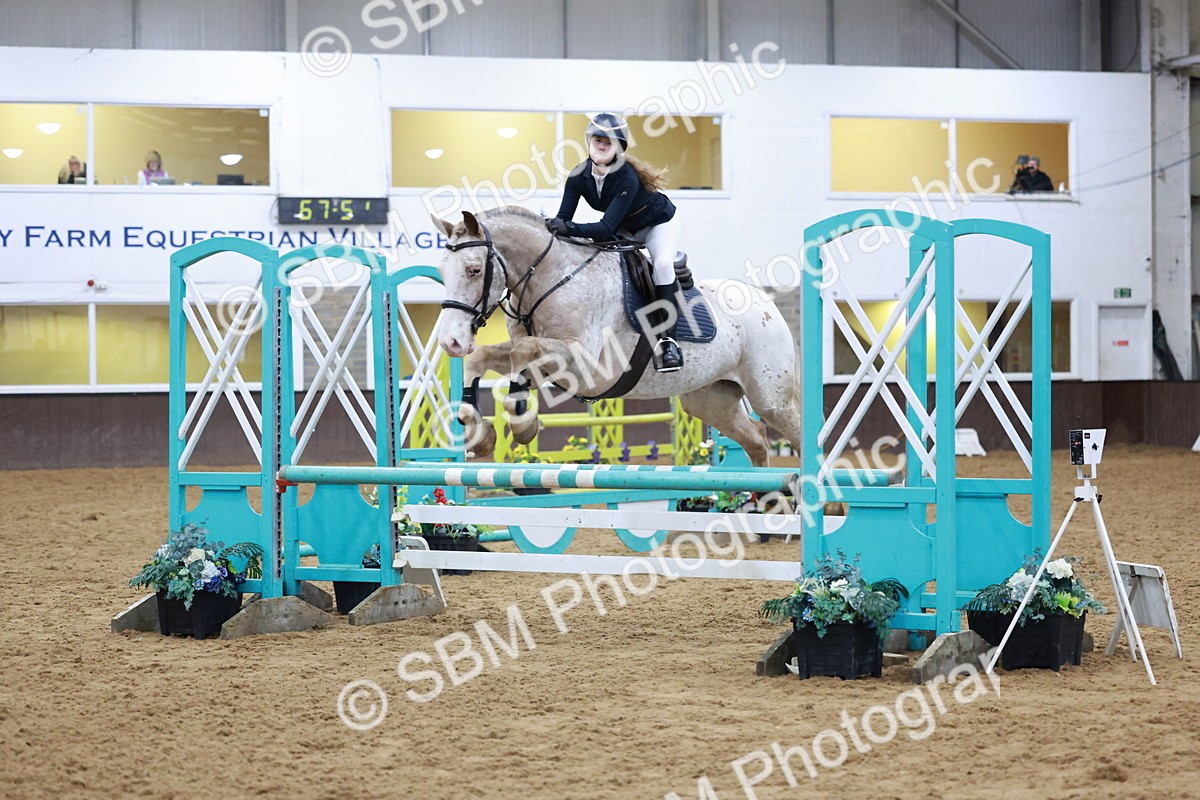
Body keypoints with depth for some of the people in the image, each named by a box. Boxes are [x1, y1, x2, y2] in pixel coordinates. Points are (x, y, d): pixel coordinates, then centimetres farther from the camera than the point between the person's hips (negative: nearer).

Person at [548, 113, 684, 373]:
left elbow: (607, 227, -44)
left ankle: (667, 337, -27)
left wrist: (569, 228, -57)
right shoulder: (579, 176, -19)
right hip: (624, 229, 7)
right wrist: (553, 227, -44)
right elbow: (563, 218, -21)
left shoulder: (627, 179, -37)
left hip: (659, 224, -7)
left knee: (662, 263, -32)